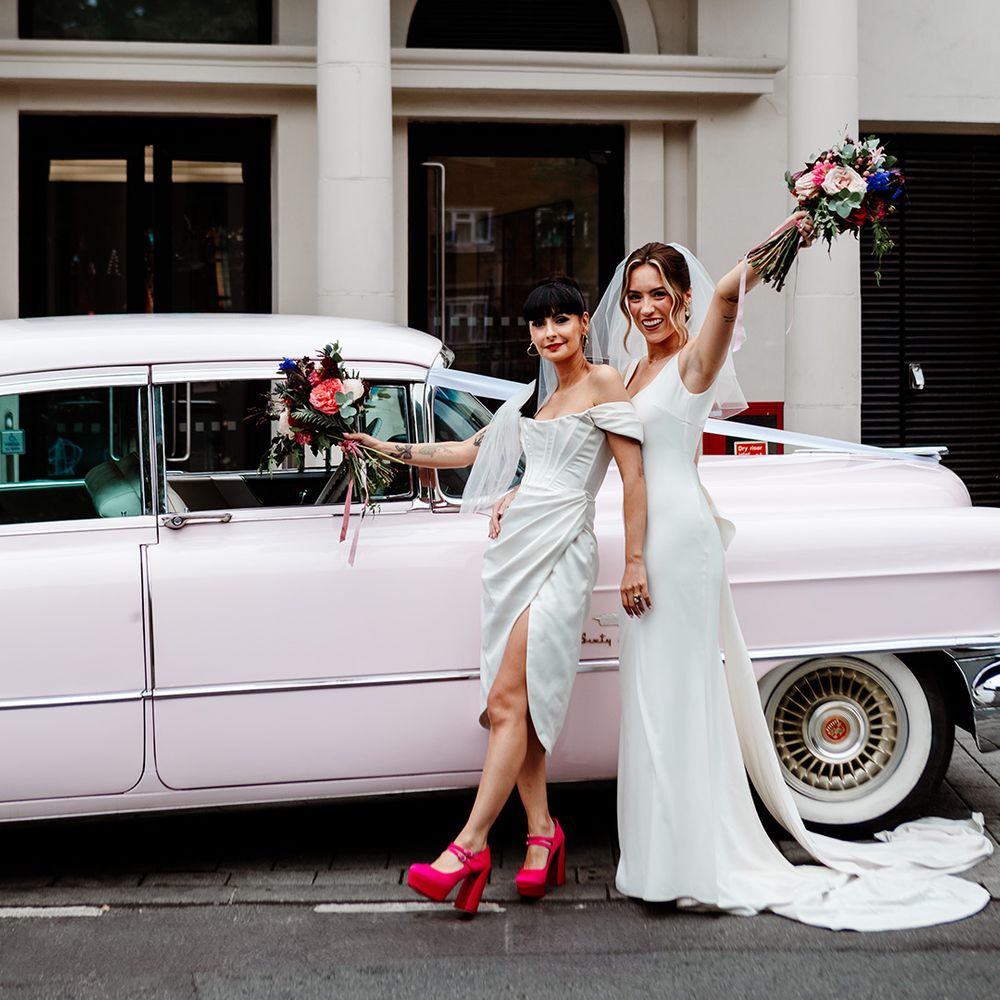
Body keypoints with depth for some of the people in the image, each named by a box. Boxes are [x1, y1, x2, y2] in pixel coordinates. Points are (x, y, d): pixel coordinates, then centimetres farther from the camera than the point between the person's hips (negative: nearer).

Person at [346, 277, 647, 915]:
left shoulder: (605, 383, -1)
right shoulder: (533, 398, 22)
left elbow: (635, 477, -6)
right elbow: (474, 450, 27)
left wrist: (635, 563, -11)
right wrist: (391, 448, 22)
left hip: (561, 550, -7)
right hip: (515, 545, 7)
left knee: (508, 699, -14)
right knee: (518, 703, 2)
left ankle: (471, 844, -16)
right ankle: (542, 832, 11)